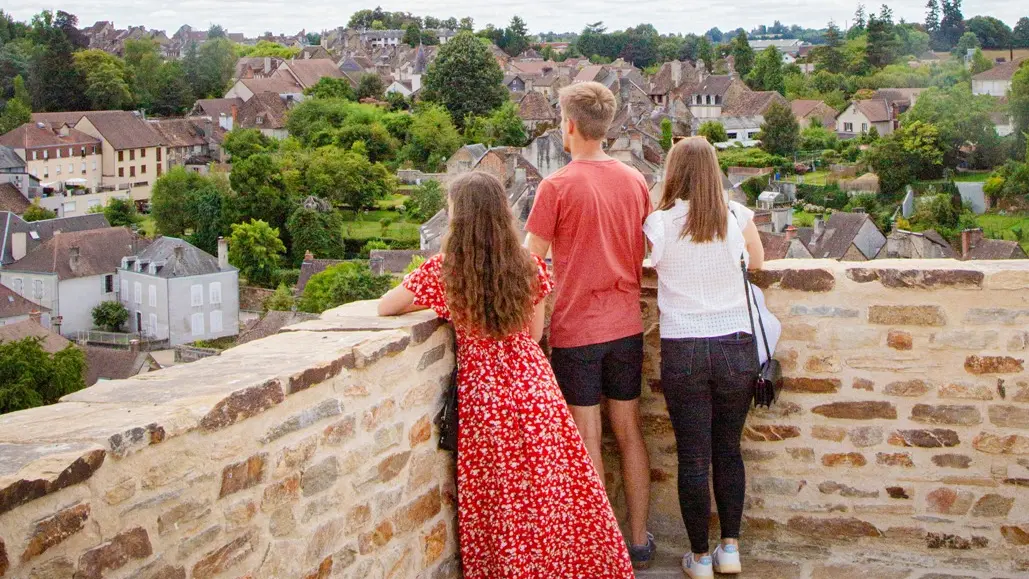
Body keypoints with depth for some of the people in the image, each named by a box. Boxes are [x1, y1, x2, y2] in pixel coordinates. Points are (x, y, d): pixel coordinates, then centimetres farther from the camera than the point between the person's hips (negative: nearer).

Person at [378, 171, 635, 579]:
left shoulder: (441, 272, -10)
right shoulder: (528, 266, -3)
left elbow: (384, 308, 3)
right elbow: (535, 332, 7)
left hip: (483, 397, -2)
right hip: (533, 388, 2)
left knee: (502, 505, 10)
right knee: (557, 498, 13)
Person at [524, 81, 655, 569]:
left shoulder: (557, 186, -13)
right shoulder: (635, 181, 3)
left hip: (575, 330, -5)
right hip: (626, 326, 5)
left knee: (587, 441, 3)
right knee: (629, 432, 13)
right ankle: (638, 542, 21)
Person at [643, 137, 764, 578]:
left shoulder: (659, 223, -7)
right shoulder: (737, 216, -1)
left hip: (682, 351, -2)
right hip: (735, 347, 2)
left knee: (693, 456, 6)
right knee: (728, 450, 15)